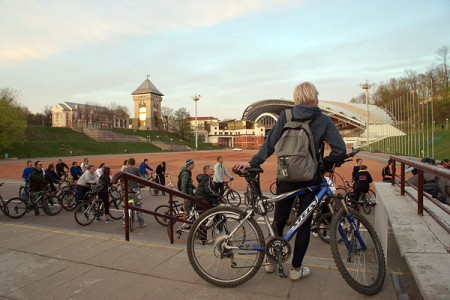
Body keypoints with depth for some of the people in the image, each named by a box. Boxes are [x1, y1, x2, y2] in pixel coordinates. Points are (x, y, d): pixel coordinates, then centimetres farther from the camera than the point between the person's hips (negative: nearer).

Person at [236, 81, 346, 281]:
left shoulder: (285, 116, -2)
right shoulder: (323, 120, -5)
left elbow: (269, 144, -7)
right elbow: (340, 150, -12)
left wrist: (252, 163, -3)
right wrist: (325, 164, 4)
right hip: (309, 179, -1)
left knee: (278, 220, 15)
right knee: (304, 224, 11)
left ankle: (271, 261, 29)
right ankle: (296, 268, 21)